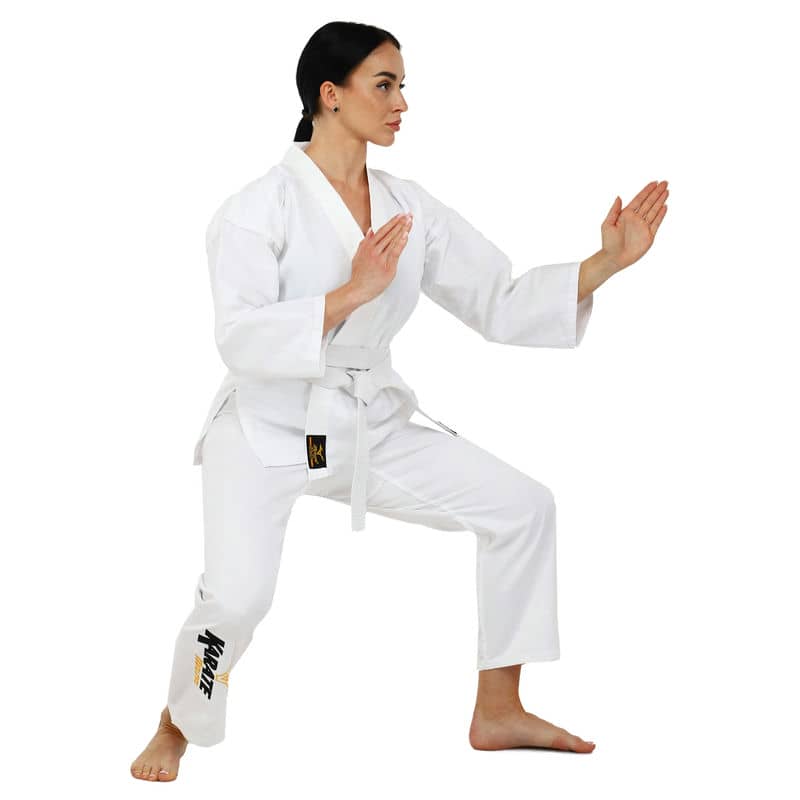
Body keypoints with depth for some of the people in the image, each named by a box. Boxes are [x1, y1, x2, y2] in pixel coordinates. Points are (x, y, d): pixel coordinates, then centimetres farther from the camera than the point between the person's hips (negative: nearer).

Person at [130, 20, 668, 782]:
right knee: (237, 597, -25)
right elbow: (241, 340, -24)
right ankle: (177, 727, 8)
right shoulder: (261, 207, -14)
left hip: (370, 427, 6)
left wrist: (606, 263, -7)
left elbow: (500, 305, 3)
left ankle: (497, 713, 11)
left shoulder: (409, 207, 3)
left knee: (520, 506, -2)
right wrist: (351, 293, -32)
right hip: (267, 430, -6)